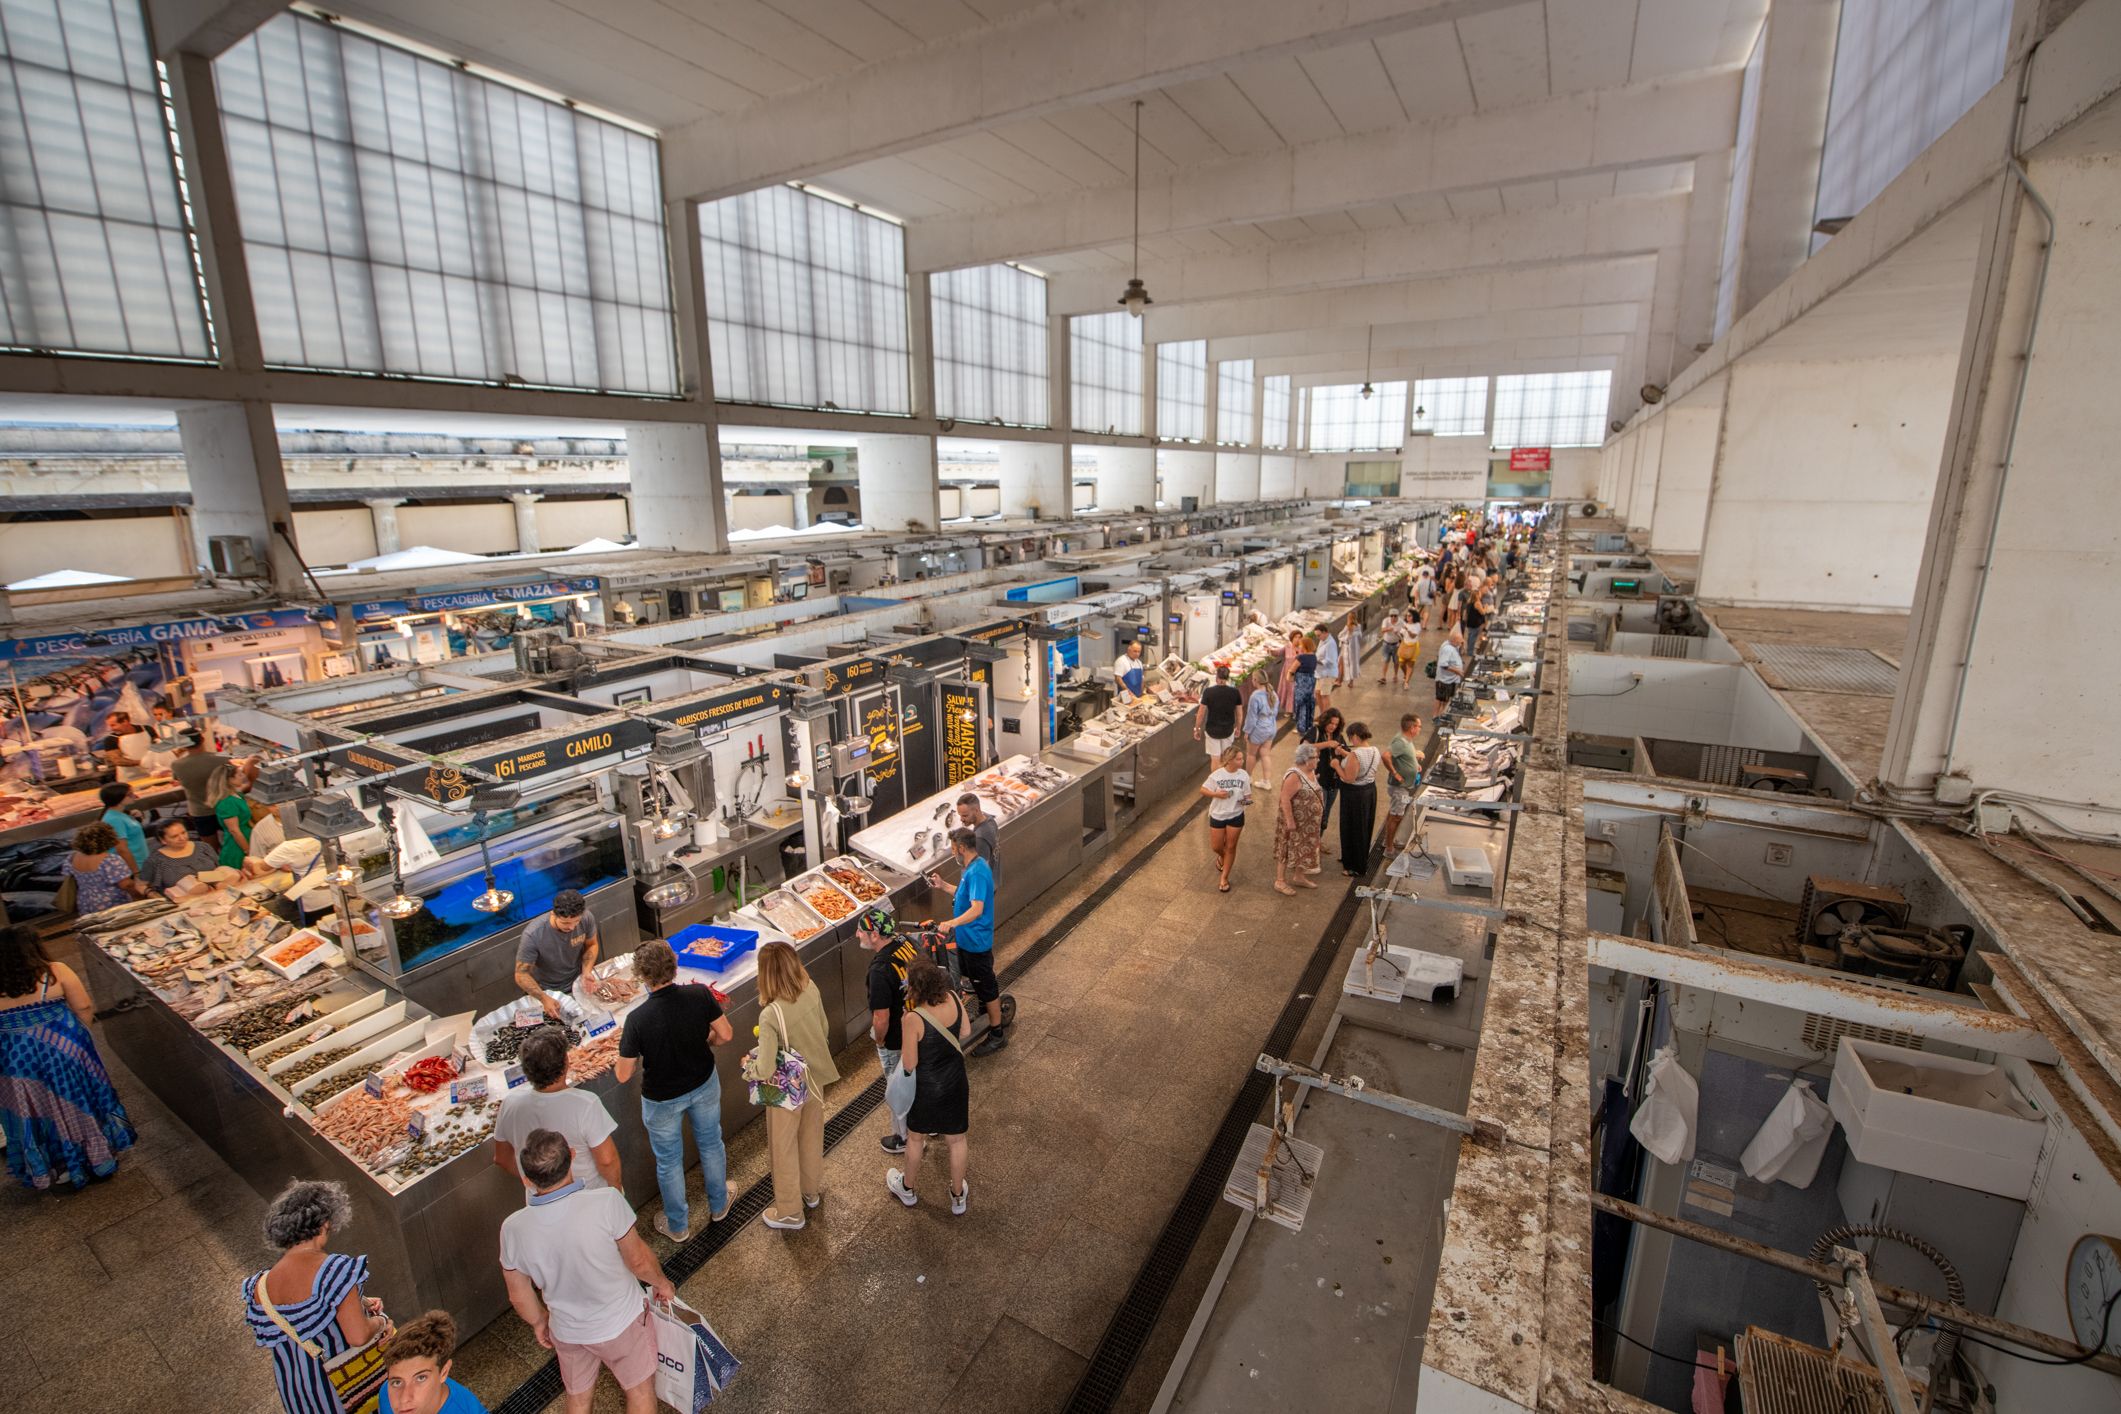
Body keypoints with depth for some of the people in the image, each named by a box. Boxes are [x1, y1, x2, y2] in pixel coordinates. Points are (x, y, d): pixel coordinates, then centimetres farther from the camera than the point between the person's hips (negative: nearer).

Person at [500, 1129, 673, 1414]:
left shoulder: (513, 1228, -23)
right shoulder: (606, 1201, -35)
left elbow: (519, 1296, -5)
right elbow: (638, 1260, -20)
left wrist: (539, 1322, 16)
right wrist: (660, 1281, 1)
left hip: (566, 1331, 3)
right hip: (621, 1323, -3)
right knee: (640, 1390, 23)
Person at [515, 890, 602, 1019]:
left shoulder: (586, 918, -21)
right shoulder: (533, 935, -30)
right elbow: (521, 974, -21)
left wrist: (587, 971, -19)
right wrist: (544, 999, -33)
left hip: (577, 981, 2)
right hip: (547, 990, -2)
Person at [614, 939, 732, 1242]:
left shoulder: (638, 1019, -31)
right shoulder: (700, 995, -25)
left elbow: (623, 1075, -21)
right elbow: (725, 1035, -13)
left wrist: (641, 1057, -1)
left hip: (662, 1099, -2)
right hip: (705, 1084, 2)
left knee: (669, 1161, 23)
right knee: (711, 1143, 27)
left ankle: (678, 1225, 45)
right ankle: (718, 1205, 50)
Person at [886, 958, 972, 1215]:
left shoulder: (914, 1018, -30)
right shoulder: (953, 999, -16)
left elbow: (909, 1065, -20)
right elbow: (966, 1032, 1)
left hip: (927, 1089, -4)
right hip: (956, 1083, 4)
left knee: (915, 1138, 24)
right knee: (956, 1141, 22)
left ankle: (907, 1189, 48)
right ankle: (958, 1197, 39)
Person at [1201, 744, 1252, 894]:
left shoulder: (1244, 775, -10)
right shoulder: (1217, 775, -16)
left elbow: (1248, 795, 0)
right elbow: (1203, 790, -6)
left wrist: (1247, 800, -23)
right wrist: (1216, 794, -23)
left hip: (1236, 816, 1)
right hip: (1217, 815, -1)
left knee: (1230, 847, 8)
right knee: (1216, 847, 9)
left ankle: (1224, 878, 23)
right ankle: (1222, 856, 47)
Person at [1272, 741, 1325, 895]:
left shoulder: (1310, 771, 2)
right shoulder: (1294, 776, -27)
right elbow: (1285, 800, -27)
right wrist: (1290, 821, -26)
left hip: (1307, 822, 9)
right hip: (1294, 822, -9)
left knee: (1302, 849, 19)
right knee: (1287, 850, 3)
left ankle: (1299, 877, 36)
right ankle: (1280, 882, 14)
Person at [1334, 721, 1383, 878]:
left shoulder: (1354, 755, -27)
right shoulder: (1376, 751, -2)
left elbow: (1349, 779, -26)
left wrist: (1336, 765, -14)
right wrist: (1345, 755, 11)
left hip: (1355, 795, -8)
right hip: (1370, 790, 8)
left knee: (1353, 830, 8)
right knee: (1364, 828, 22)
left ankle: (1356, 868, 21)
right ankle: (1363, 863, 40)